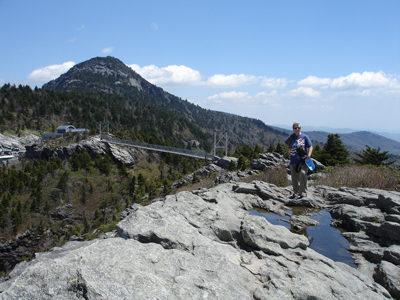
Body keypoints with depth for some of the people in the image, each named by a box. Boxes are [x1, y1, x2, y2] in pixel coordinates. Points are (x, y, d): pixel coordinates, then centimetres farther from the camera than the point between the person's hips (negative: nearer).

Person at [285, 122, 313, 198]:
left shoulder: (304, 137, 1)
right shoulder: (291, 137, 10)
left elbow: (310, 146, -1)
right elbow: (286, 143, 30)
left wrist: (309, 155, -17)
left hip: (303, 159, -4)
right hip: (294, 160, 4)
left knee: (303, 173, -24)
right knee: (294, 177, 6)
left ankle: (304, 192, -13)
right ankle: (296, 192, 23)